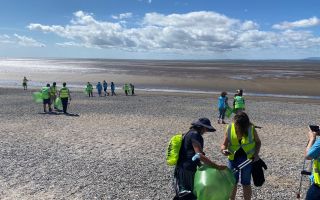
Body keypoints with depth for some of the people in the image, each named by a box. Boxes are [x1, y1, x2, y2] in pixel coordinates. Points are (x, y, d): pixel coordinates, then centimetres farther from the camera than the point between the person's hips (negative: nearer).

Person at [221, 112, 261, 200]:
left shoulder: (251, 129, -14)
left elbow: (258, 142, 2)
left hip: (247, 158, -1)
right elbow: (224, 144, -8)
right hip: (233, 158, 2)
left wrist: (256, 153, -12)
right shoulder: (229, 128, -13)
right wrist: (223, 150, -30)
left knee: (246, 183, 9)